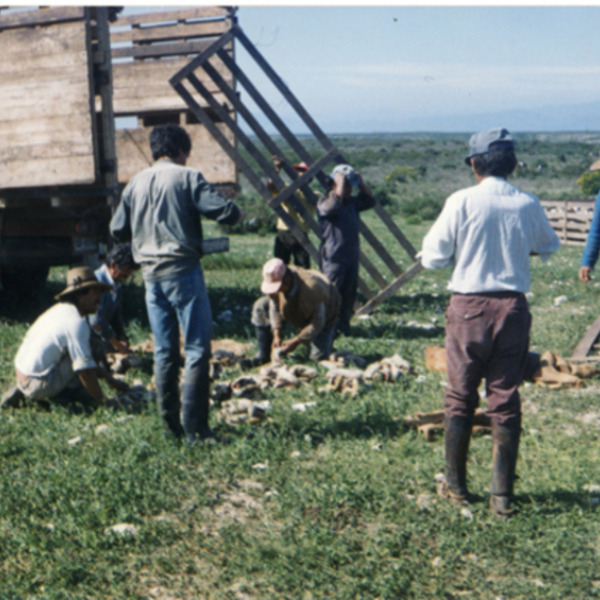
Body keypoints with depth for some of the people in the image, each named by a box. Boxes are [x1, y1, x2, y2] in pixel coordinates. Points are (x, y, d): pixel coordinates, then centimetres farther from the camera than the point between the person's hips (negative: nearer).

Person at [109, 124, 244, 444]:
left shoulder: (135, 183, 10)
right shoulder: (187, 177, -5)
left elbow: (118, 230, 13)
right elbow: (223, 211, -14)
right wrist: (237, 214, 8)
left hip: (150, 273, 6)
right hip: (182, 270, -6)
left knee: (163, 350, 12)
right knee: (197, 347, -2)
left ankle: (171, 424, 15)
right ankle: (194, 426, -5)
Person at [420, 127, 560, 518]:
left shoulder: (462, 202, -10)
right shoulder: (528, 205, -1)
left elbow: (433, 258, -7)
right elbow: (550, 246, 18)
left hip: (469, 307, -2)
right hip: (513, 308, 2)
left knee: (460, 398, 12)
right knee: (506, 400, 7)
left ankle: (456, 485, 23)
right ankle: (503, 494, 7)